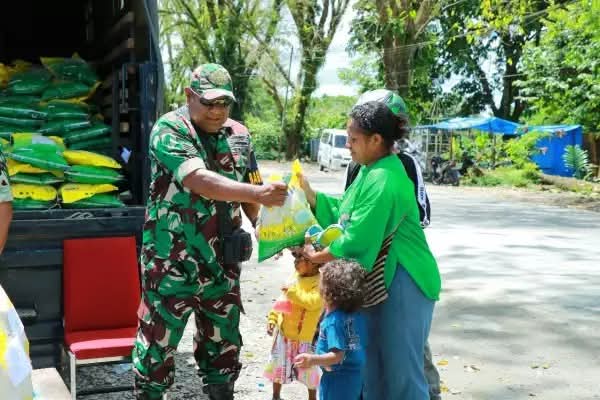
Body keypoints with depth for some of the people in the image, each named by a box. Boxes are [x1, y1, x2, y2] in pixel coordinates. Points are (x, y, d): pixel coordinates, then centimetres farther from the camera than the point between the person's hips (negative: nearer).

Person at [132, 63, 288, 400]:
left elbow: (246, 190, 17)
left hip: (222, 265, 5)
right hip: (173, 265, -5)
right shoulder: (169, 130, -12)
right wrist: (258, 193, -40)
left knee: (224, 346, 16)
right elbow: (200, 181, -29)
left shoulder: (238, 136, 6)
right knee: (158, 346, 8)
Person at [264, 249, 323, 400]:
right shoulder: (296, 277, 4)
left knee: (308, 369, 7)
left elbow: (313, 302, -35)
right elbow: (283, 300, 13)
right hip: (283, 332, 7)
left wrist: (293, 292, -30)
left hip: (304, 336, -7)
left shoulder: (320, 282, -18)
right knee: (278, 365, 19)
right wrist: (272, 318, 7)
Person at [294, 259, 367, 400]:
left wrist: (313, 360, -38)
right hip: (356, 376, 8)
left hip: (336, 379, -8)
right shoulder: (356, 315, -2)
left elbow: (337, 355, -29)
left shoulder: (333, 321, -26)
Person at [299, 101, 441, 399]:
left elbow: (357, 241, -23)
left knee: (400, 370, 1)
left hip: (401, 283, -10)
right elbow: (343, 213, 14)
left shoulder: (383, 181, -23)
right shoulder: (369, 172, 9)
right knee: (372, 366, 19)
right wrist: (309, 194, 4)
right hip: (378, 282, 10)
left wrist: (315, 256, -10)